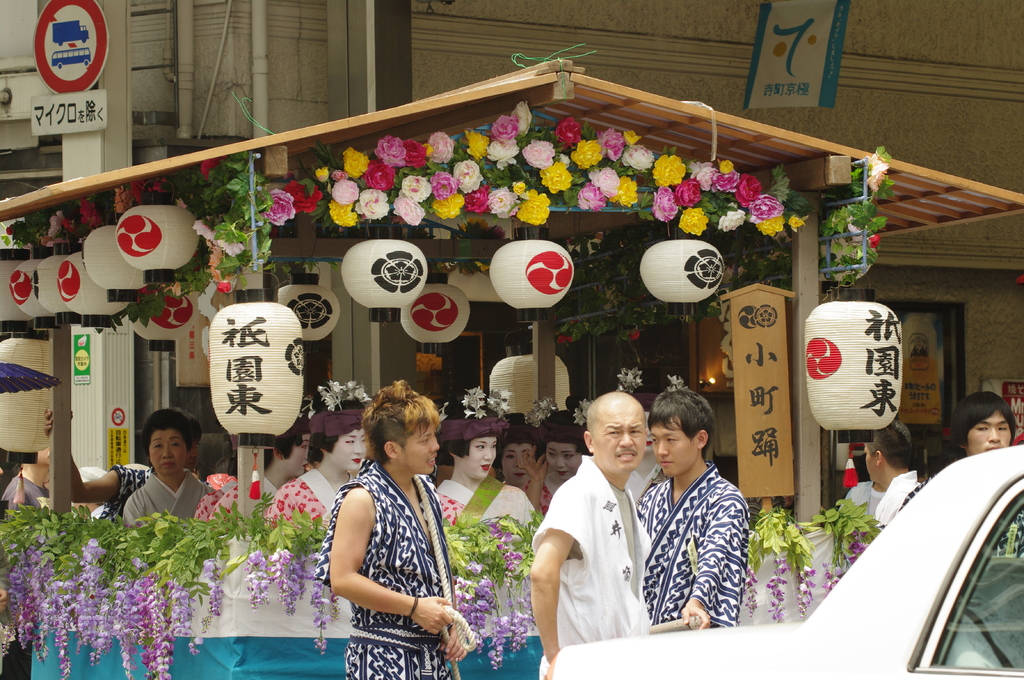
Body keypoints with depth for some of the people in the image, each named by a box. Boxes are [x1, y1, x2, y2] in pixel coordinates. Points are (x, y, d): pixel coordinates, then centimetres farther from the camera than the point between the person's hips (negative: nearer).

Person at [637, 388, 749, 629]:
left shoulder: (725, 500, -3)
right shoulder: (650, 501, 17)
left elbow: (714, 558, -20)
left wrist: (695, 603, -37)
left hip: (704, 631, -5)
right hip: (652, 631, 5)